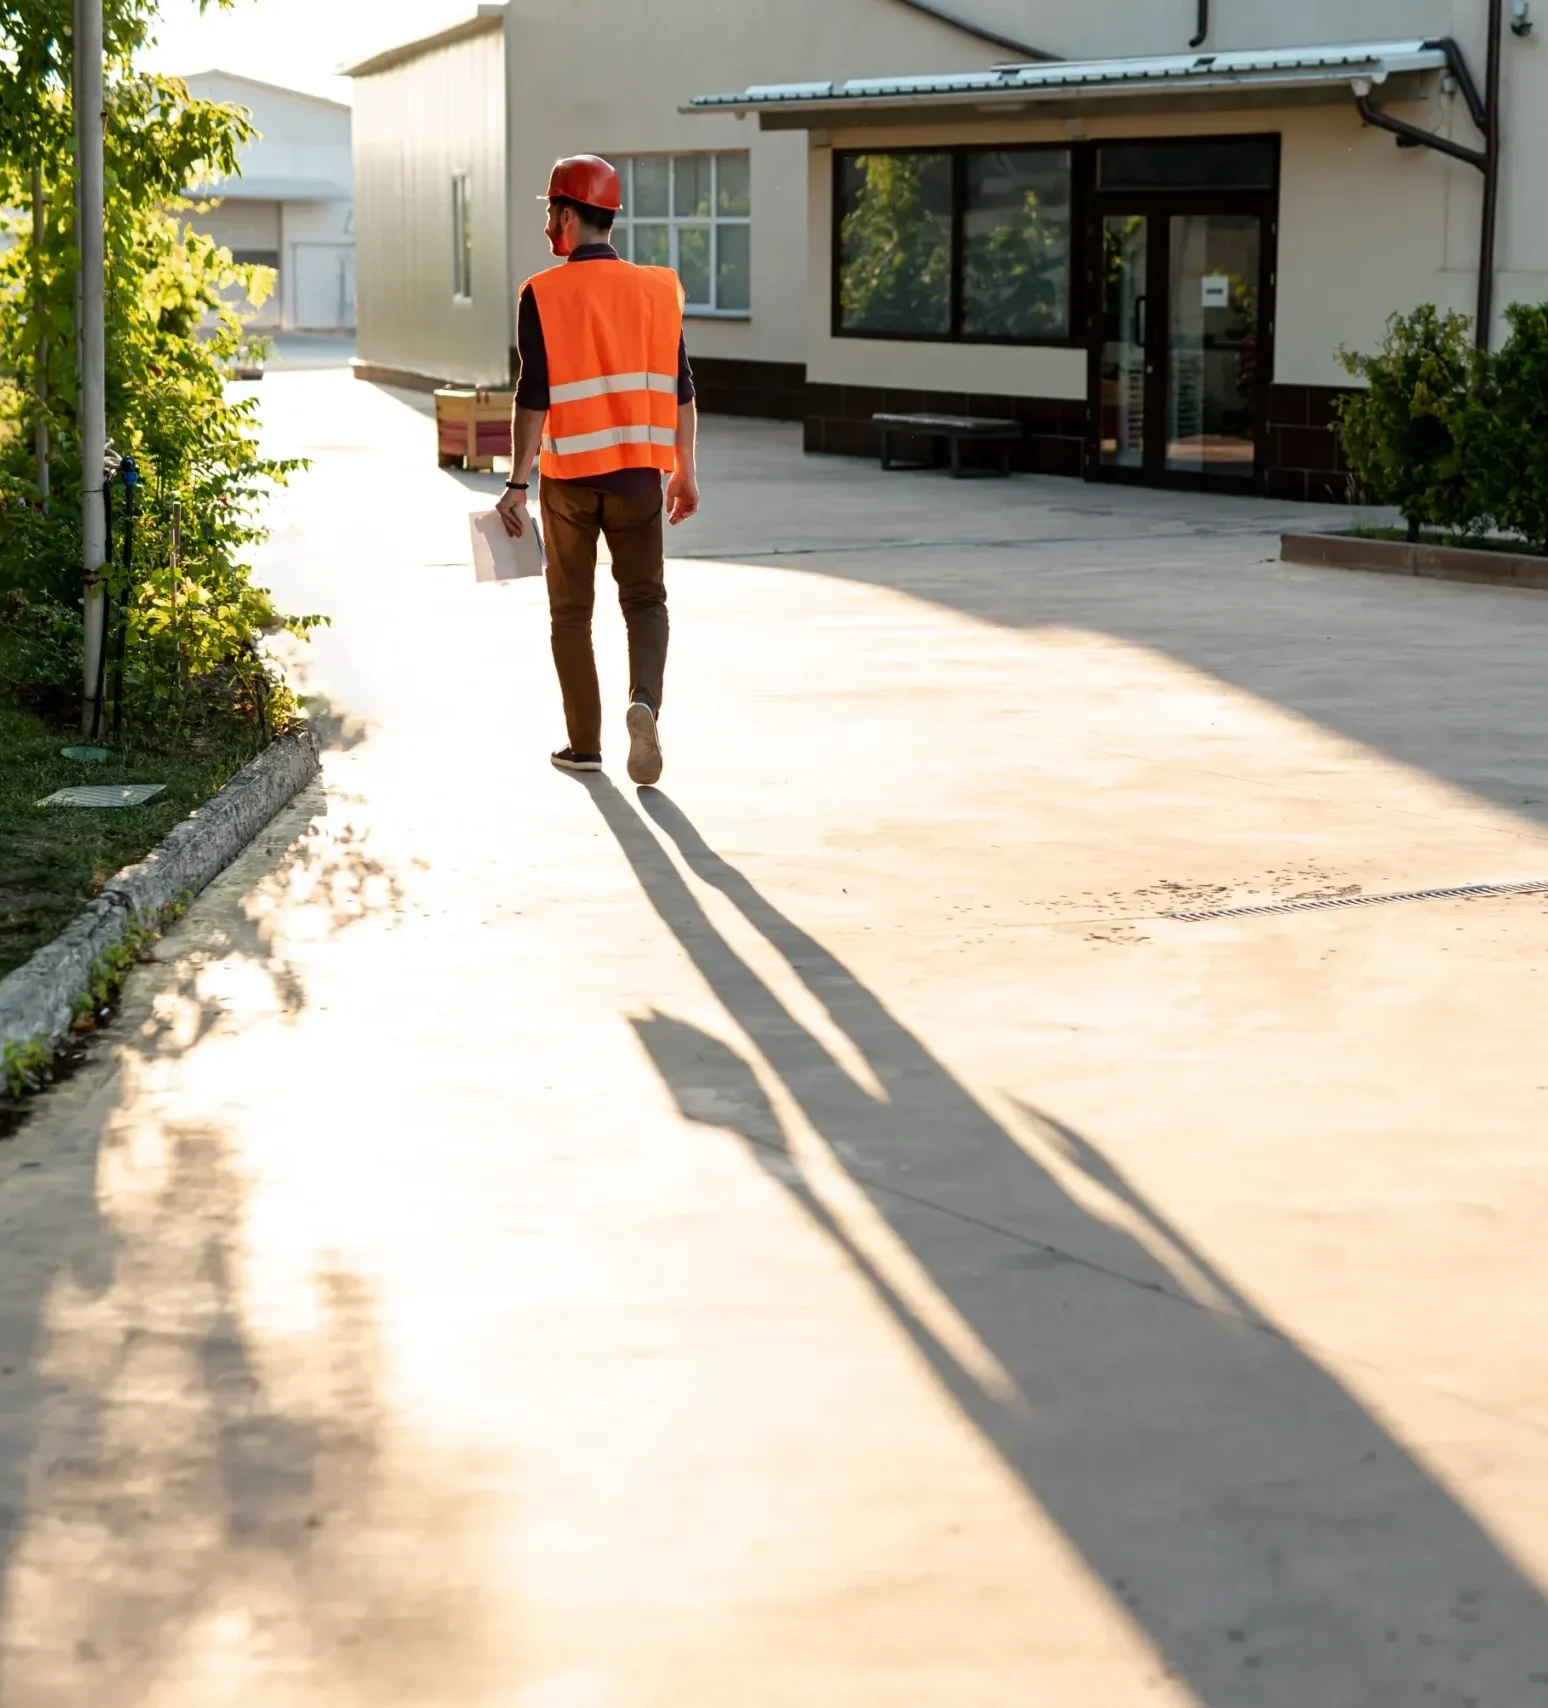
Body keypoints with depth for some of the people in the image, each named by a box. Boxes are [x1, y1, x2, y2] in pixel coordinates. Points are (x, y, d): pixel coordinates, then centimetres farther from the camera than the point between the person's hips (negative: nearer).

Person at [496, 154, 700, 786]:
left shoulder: (544, 295, -8)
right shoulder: (658, 288, 2)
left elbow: (533, 396, -11)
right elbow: (680, 390, 4)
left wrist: (517, 483, -8)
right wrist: (685, 471, 13)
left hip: (569, 475, -2)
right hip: (637, 472, 2)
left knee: (571, 609, 11)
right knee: (645, 599, 10)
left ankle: (584, 744, 13)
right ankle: (644, 702, -16)